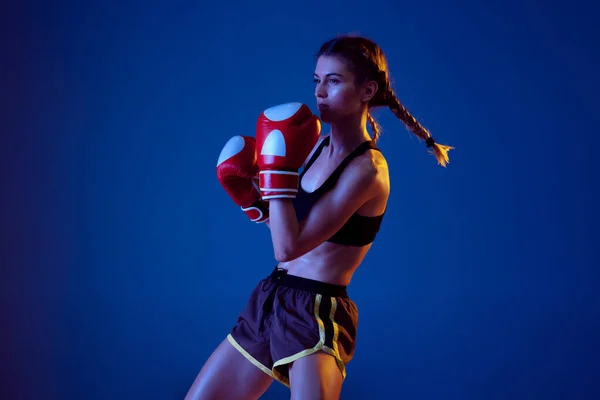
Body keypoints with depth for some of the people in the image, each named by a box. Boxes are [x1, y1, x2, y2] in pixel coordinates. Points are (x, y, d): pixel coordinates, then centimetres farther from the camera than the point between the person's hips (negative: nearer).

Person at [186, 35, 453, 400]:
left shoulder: (366, 168, -18)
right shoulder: (320, 144, 7)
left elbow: (288, 247, -23)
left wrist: (278, 167, -20)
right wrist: (249, 194, 4)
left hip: (317, 314, -8)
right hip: (269, 300, 8)